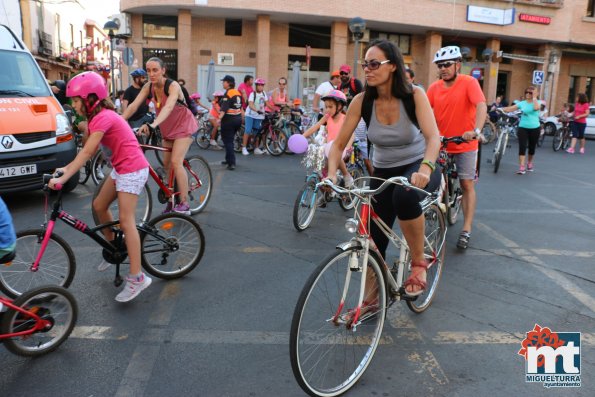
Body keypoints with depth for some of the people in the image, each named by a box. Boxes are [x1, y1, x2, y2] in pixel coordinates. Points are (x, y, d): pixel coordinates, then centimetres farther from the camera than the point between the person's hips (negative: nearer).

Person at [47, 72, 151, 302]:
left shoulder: (103, 117, -18)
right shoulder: (100, 116, 12)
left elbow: (86, 153, -22)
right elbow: (90, 152, 13)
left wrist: (63, 178, -23)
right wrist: (66, 168, 8)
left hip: (132, 169, -10)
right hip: (120, 168, 10)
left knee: (126, 221, -13)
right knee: (99, 206, 16)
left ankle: (137, 278, -11)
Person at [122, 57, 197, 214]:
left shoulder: (173, 86, -26)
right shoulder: (148, 87, -8)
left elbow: (168, 107, -43)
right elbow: (134, 105, -18)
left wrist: (153, 124, -59)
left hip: (183, 126, -7)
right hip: (168, 129, 7)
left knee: (176, 162, -19)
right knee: (167, 165, 8)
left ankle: (184, 204, -16)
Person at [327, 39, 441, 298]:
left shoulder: (414, 95, -17)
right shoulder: (361, 101, -12)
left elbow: (433, 137, -29)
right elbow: (339, 144, -10)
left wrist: (425, 169, -48)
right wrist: (331, 174, -28)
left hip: (417, 168, -3)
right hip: (383, 172, 3)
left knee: (405, 196, -39)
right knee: (373, 242, -1)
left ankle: (419, 262, -14)